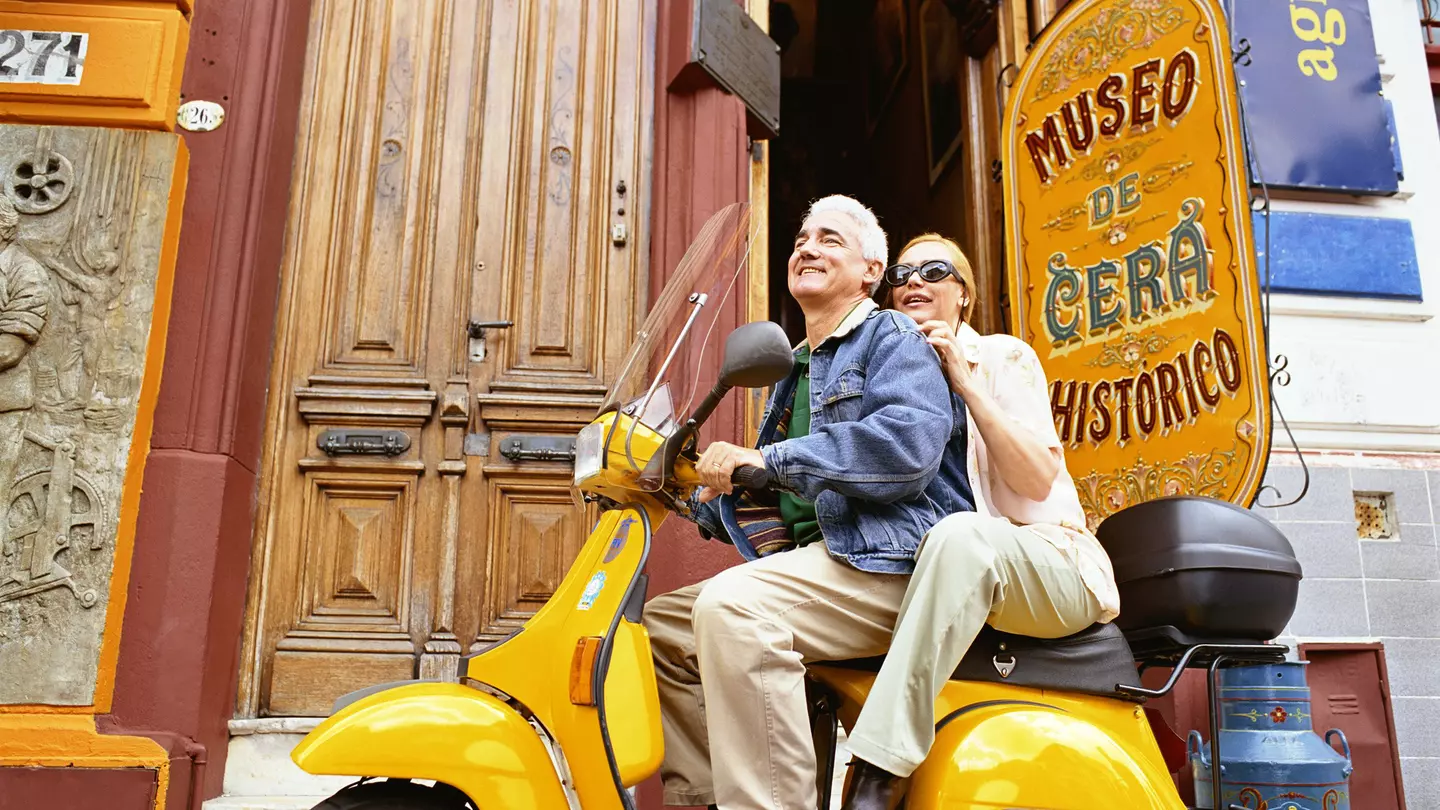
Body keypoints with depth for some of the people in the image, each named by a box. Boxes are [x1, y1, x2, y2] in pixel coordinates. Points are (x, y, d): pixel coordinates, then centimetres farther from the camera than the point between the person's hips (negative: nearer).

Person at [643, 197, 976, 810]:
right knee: (660, 626, 3)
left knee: (730, 606, -32)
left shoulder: (892, 336, 2)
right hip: (815, 562, 9)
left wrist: (769, 459, -20)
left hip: (888, 559, -9)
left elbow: (910, 441, -20)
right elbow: (770, 502, 29)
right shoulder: (792, 372, 28)